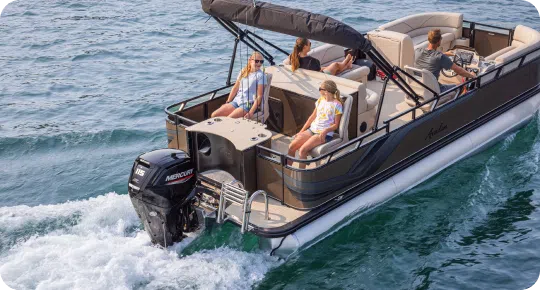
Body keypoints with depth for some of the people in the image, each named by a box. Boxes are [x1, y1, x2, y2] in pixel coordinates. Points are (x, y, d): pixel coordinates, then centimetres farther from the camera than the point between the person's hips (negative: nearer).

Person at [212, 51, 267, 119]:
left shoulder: (260, 75, -5)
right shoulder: (243, 71, 12)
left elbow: (259, 96, -10)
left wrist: (251, 112, -19)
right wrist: (227, 102, 10)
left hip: (249, 104, -6)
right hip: (236, 101, 6)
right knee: (214, 115, -10)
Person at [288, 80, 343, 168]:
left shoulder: (337, 105, -8)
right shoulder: (320, 100, 12)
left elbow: (336, 125, -7)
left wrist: (325, 130, -24)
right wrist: (301, 131, 11)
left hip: (325, 134, -7)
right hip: (312, 129, 7)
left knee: (302, 150, -27)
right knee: (291, 147, -10)